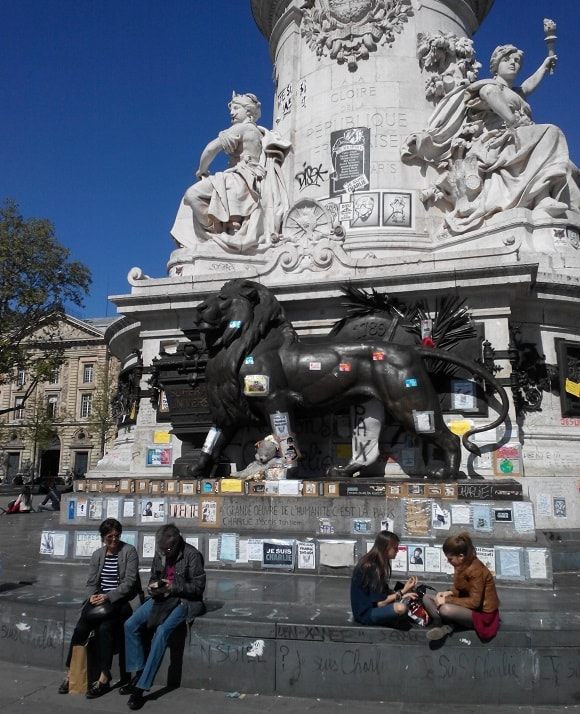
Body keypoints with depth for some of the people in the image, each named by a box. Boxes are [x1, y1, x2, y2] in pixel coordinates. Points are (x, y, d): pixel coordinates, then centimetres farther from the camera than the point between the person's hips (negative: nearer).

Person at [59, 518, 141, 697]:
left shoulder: (129, 551, -6)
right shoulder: (97, 554, 11)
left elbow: (129, 582, -12)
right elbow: (91, 582, 10)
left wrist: (108, 597, -22)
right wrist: (92, 596, -12)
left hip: (121, 600, -4)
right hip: (99, 598, 5)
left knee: (104, 628, -29)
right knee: (81, 628, -19)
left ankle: (104, 679, -20)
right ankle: (70, 672, -4)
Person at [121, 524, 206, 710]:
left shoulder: (192, 555, -16)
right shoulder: (160, 553, 3)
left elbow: (198, 586, -14)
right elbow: (153, 577, 16)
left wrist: (173, 587, -24)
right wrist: (153, 587, -7)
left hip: (183, 600, -7)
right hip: (162, 597, 7)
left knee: (161, 631, -30)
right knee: (130, 625, -12)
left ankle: (141, 687, -22)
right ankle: (137, 674, -1)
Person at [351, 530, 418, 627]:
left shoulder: (378, 564, 7)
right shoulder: (372, 567, -21)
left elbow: (384, 591, 7)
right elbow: (380, 602, -21)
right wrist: (403, 591, -16)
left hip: (373, 606, 10)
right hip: (365, 613, -10)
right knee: (400, 608, -32)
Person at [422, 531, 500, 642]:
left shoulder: (475, 570, -26)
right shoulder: (462, 564, -1)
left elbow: (475, 602, -26)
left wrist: (448, 600, -23)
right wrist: (449, 593, -10)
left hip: (481, 613, -9)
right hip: (468, 604, 9)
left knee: (445, 610, -37)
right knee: (427, 598, -1)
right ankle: (445, 626, -19)